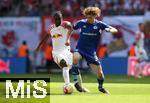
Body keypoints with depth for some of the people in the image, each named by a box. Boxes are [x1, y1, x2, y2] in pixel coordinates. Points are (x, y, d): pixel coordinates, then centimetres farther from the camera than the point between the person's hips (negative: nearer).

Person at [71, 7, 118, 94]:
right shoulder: (81, 23, 0)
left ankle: (101, 87, 34)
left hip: (91, 52, 1)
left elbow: (115, 30, -7)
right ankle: (77, 81, -28)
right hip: (80, 49, -1)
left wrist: (109, 30, -29)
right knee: (75, 58, -37)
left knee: (99, 73, 2)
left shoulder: (99, 24, -2)